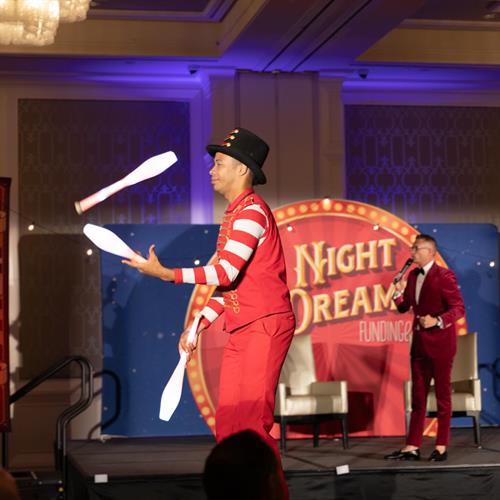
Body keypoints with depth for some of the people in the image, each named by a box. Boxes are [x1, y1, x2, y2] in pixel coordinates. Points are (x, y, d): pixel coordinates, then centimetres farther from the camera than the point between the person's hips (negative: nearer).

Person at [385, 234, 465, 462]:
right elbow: (404, 307, 12)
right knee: (418, 396, 9)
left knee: (442, 394, 4)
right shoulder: (413, 275, 8)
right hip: (419, 341, 7)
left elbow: (459, 308, -16)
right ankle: (412, 447, 12)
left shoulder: (444, 276, -13)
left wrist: (438, 321, -29)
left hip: (440, 342, -7)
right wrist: (398, 294, -7)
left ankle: (441, 447, 12)